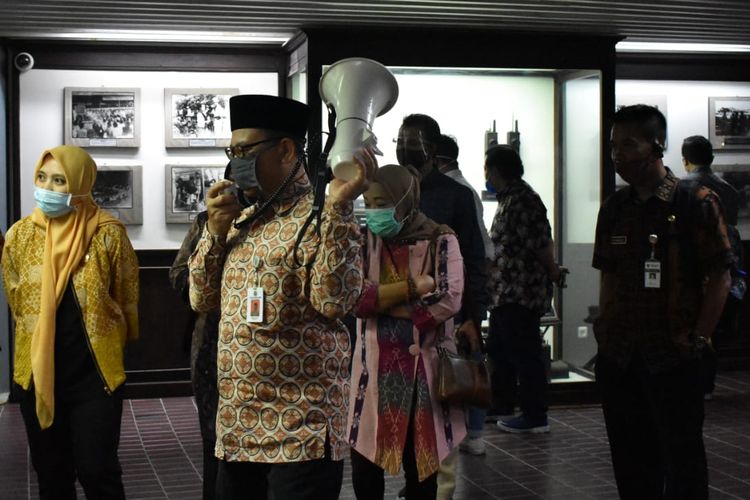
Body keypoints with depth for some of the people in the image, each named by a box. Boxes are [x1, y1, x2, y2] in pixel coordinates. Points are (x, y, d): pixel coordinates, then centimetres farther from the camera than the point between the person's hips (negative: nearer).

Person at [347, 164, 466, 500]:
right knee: (363, 462, 1)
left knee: (421, 460, 7)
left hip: (424, 365, -2)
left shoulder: (440, 239, -2)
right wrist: (413, 287, -14)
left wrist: (381, 301, -12)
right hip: (375, 366, 2)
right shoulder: (365, 240, 5)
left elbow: (449, 299, -14)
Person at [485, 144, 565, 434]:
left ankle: (535, 418, 7)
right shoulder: (508, 199, 14)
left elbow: (541, 243, -21)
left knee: (525, 355, -2)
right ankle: (502, 407, 31)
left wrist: (553, 272, -9)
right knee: (498, 350, 19)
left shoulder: (521, 200, -18)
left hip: (520, 293, -11)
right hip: (506, 293, 11)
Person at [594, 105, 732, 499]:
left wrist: (699, 337, -11)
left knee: (682, 460, 4)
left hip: (673, 359, -5)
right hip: (618, 358, 5)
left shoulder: (695, 202, -9)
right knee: (630, 460, 14)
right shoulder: (614, 207, 7)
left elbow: (719, 276, -9)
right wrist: (605, 327, 5)